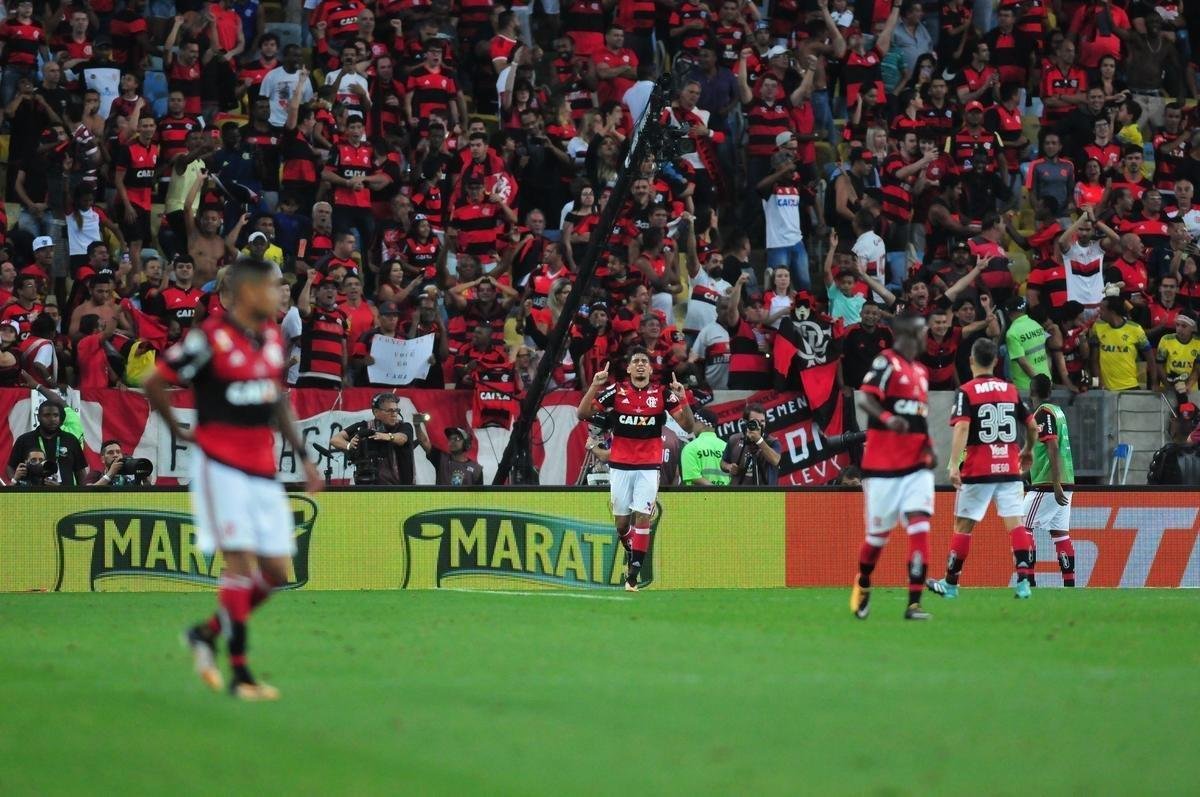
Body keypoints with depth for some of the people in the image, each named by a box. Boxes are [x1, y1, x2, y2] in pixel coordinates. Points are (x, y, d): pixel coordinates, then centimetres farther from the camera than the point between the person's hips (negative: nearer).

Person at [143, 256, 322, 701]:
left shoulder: (272, 336, 10)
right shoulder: (210, 339, -13)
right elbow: (154, 384, -9)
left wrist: (302, 455, 17)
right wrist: (181, 433, -1)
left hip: (263, 470, 7)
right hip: (222, 466, -7)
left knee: (277, 572, 5)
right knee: (241, 563, -12)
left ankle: (207, 633, 24)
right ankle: (240, 675, -8)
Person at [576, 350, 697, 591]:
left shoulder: (662, 394, 0)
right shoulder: (616, 391, 0)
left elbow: (688, 426, -3)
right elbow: (582, 414, -5)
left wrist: (682, 399, -19)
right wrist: (594, 386, -19)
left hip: (649, 467, -1)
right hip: (620, 466, 1)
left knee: (642, 517, -11)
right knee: (621, 523, 5)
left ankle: (633, 575, -9)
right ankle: (632, 554, 34)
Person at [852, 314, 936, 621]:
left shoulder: (920, 372, 18)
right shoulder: (887, 363, -7)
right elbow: (865, 399, -21)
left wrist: (927, 446, 8)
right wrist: (886, 417, -39)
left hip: (916, 466, 6)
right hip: (883, 467, -6)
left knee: (920, 528, -11)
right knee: (878, 533, 4)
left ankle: (915, 603, -13)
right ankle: (862, 584, 33)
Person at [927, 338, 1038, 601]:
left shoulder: (966, 392, -4)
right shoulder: (1011, 390, 9)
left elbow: (962, 427, -17)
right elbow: (1032, 426, 16)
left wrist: (953, 464, -22)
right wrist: (1028, 450, 35)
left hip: (978, 470, -3)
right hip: (1010, 469, 3)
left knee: (963, 525, 7)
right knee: (1016, 523, -2)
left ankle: (950, 584, 15)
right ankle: (1024, 580, -15)